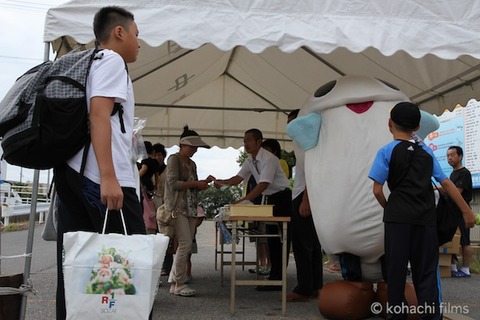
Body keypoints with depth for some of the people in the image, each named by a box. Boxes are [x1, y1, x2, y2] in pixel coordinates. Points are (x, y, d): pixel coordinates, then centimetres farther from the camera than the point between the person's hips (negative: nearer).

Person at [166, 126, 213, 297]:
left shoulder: (192, 164, 19)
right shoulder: (174, 159, -4)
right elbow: (173, 183, -14)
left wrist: (204, 182, 4)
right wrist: (195, 183, -16)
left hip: (190, 208, 8)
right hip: (178, 207, -8)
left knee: (185, 246, 5)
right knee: (185, 244, -12)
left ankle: (174, 282, 12)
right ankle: (179, 283, -3)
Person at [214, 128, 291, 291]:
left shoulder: (268, 159, -22)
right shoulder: (250, 160, 6)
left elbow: (263, 185, -30)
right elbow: (239, 177, 2)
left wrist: (243, 201, -35)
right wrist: (222, 182, -18)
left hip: (282, 197, -9)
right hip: (270, 198, 9)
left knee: (279, 238, -8)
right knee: (272, 237, 11)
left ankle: (276, 280, -4)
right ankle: (275, 277, 18)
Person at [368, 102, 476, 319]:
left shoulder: (387, 151, 1)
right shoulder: (426, 152, 13)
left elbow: (377, 190, -5)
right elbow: (447, 184, 13)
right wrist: (466, 211, 20)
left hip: (398, 218, -3)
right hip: (426, 219, 3)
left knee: (396, 270, 3)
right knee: (426, 271, 6)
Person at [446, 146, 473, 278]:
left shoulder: (464, 173, -10)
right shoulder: (453, 174, 18)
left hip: (461, 213, -9)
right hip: (452, 212, 9)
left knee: (464, 242, -3)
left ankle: (465, 270, 2)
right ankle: (453, 267, 15)